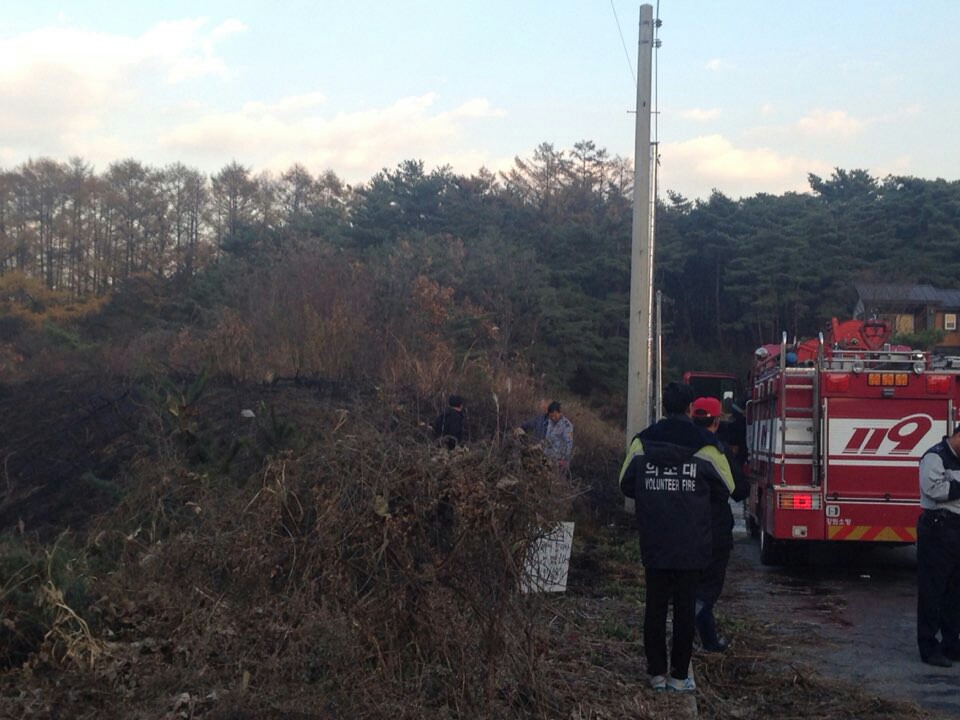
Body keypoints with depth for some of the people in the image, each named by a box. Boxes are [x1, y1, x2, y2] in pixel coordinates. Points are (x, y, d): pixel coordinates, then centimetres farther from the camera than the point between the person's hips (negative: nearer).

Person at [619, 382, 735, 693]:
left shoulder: (642, 442, -2)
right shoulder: (705, 445, -7)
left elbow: (626, 486, 8)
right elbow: (727, 487, 5)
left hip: (653, 544, 2)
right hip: (691, 545, -2)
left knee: (655, 606, 9)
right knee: (685, 607, 6)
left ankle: (657, 673, 14)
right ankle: (679, 675, 11)